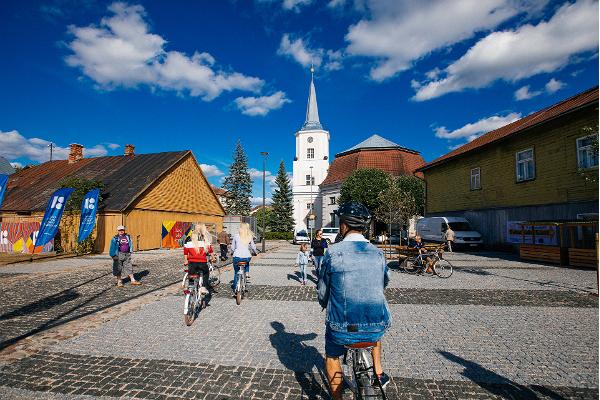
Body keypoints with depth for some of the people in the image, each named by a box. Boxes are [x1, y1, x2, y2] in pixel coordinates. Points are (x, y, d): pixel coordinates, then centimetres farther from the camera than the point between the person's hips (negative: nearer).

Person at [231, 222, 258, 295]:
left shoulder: (236, 236, 2)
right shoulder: (250, 237, 4)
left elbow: (232, 247, 10)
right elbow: (253, 247, 15)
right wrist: (256, 252, 35)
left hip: (237, 256, -1)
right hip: (247, 257, 1)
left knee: (236, 273, 18)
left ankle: (235, 289, 19)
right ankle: (247, 273, 24)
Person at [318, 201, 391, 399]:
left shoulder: (333, 252, -11)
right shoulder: (377, 253, 0)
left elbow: (323, 292, -2)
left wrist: (326, 305, 22)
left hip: (342, 330, -3)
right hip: (378, 327, 4)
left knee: (332, 356, 28)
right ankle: (378, 373, 43)